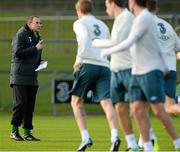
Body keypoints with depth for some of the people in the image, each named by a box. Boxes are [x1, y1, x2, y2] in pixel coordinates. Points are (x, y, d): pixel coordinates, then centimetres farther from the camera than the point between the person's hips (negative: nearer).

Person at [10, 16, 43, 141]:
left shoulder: (37, 37, 19)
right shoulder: (21, 35, -6)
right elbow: (18, 53, -17)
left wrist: (40, 63, 9)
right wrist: (35, 48, -17)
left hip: (33, 77, 7)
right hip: (20, 75, -7)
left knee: (30, 105, 4)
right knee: (20, 103, -10)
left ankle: (27, 132, 7)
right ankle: (14, 131, -1)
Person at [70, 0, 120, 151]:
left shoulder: (79, 23, 8)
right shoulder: (103, 26, 25)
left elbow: (84, 37, -14)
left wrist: (79, 59, -11)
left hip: (88, 65, -4)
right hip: (105, 67, 4)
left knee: (76, 102, 10)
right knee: (106, 102, -9)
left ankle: (86, 138, -3)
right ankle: (114, 136, -31)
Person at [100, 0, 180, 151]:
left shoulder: (144, 18, -13)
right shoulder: (145, 18, 17)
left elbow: (127, 44, -18)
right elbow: (156, 44, 29)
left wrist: (107, 51, -4)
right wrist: (164, 64, 39)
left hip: (151, 72, -9)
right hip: (138, 73, 9)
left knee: (159, 111, -10)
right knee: (137, 110, -2)